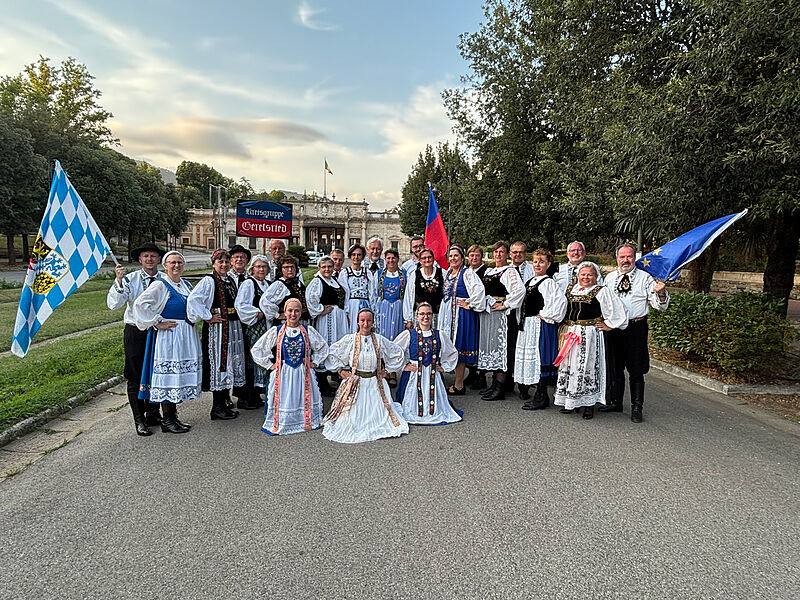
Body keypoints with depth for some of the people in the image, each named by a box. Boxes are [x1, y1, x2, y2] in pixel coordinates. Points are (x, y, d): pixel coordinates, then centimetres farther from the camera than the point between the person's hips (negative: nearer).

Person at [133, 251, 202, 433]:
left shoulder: (186, 285, 14)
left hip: (187, 337, 8)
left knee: (181, 376, 12)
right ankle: (167, 421, 7)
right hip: (168, 336, -8)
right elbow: (140, 304, -21)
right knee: (168, 376, -3)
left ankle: (173, 416, 23)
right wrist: (157, 323, -18)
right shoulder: (160, 285, -9)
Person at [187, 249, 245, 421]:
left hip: (233, 327, 8)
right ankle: (217, 407, 5)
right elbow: (193, 299, -23)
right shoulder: (208, 281, -10)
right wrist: (208, 317, -19)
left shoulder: (230, 281, 14)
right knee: (218, 363, -4)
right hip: (216, 327, -8)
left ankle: (224, 403, 22)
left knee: (230, 362, 11)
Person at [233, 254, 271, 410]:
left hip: (264, 326, 8)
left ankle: (255, 396, 19)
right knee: (250, 360, -6)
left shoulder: (266, 284, 16)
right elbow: (240, 305, -22)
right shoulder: (248, 283, -11)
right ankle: (245, 399, 1)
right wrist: (257, 313, -15)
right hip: (251, 327, -8)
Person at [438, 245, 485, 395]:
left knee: (458, 346, -6)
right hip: (447, 314, 8)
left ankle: (459, 386, 0)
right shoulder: (448, 273, 14)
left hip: (461, 314, -8)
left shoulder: (467, 273, -10)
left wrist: (470, 304, -16)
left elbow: (479, 289, -24)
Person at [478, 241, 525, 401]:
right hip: (487, 313, 8)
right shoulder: (488, 271, 17)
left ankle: (500, 388, -3)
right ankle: (494, 383, 19)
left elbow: (520, 290, -22)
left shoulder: (510, 271, -7)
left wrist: (505, 305, -18)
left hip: (501, 314, -8)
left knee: (499, 345, -7)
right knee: (490, 345, 10)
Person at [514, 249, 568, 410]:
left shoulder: (548, 282, -11)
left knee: (539, 356, -6)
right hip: (527, 325, 9)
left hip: (541, 326, -8)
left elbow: (561, 301, -24)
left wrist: (545, 315, -15)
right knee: (528, 356, 14)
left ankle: (541, 397, 2)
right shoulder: (529, 281, 14)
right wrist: (522, 320, 16)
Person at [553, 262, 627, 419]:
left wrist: (609, 325, -3)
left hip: (590, 335, -5)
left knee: (587, 367, -2)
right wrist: (564, 327, 17)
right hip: (569, 334, 5)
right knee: (567, 367, 7)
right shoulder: (570, 288, 12)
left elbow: (616, 311, -4)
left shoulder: (601, 291, -2)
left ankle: (589, 404, 9)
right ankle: (570, 402, 20)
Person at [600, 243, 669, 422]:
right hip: (613, 327, 4)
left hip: (636, 328, -3)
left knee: (636, 370, 1)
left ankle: (636, 408, 13)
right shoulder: (609, 278, 10)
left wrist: (661, 293, -23)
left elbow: (660, 306, -3)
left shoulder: (645, 278, 0)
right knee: (614, 367, 13)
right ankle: (615, 402, 27)